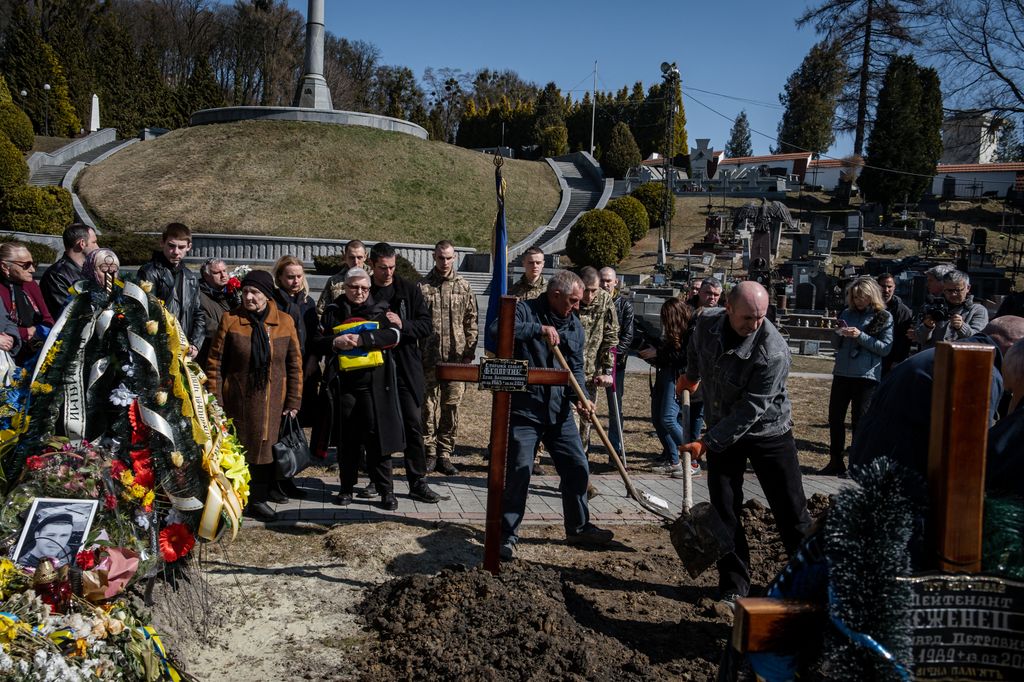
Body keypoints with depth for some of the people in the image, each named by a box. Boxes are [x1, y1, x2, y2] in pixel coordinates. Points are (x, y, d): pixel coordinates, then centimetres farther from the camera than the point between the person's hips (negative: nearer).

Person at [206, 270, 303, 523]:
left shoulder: (285, 322, 2)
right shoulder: (230, 320, -2)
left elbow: (295, 364, 4)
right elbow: (215, 362, -2)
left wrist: (293, 401, 0)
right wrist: (215, 401, -7)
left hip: (272, 402, 1)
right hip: (236, 400, -1)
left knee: (265, 447, 6)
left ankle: (259, 499, 20)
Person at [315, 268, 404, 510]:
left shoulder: (379, 311, 8)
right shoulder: (332, 312, 12)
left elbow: (393, 335, -8)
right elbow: (316, 342, 9)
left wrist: (361, 339, -18)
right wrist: (335, 342, -11)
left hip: (374, 384, -2)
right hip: (342, 384, 2)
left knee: (377, 436, -4)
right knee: (346, 439, 8)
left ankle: (386, 490, 4)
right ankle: (346, 487, 21)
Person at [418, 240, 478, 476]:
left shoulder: (464, 287, 7)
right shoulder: (422, 286, 2)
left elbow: (471, 322, 8)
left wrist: (469, 352, 1)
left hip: (456, 358, 1)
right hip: (429, 358, -1)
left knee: (451, 407, 5)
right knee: (428, 406, 2)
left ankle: (445, 454, 15)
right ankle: (429, 453, 13)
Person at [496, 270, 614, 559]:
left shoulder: (574, 324, 10)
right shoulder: (526, 311, -9)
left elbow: (576, 367, 11)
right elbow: (497, 329, -29)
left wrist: (580, 397, -7)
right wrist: (538, 329, -31)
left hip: (559, 412, 6)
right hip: (524, 410, -6)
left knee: (577, 468, 10)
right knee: (519, 470, -8)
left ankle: (578, 528, 28)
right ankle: (508, 534, 8)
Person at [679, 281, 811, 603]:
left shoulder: (773, 351, -29)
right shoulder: (706, 324, -12)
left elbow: (751, 410, -28)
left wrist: (708, 442, -28)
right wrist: (691, 376, 29)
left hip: (768, 432, -4)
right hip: (723, 432, 4)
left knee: (791, 511, 3)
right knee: (724, 509, 3)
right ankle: (734, 583, 15)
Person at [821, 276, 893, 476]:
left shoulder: (884, 317, -1)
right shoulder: (847, 313, 10)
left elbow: (886, 348, -9)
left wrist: (860, 336, -18)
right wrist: (839, 334, -7)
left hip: (867, 376, -5)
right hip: (842, 373, 5)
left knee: (860, 421, 1)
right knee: (835, 417, 6)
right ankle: (835, 462, 17)